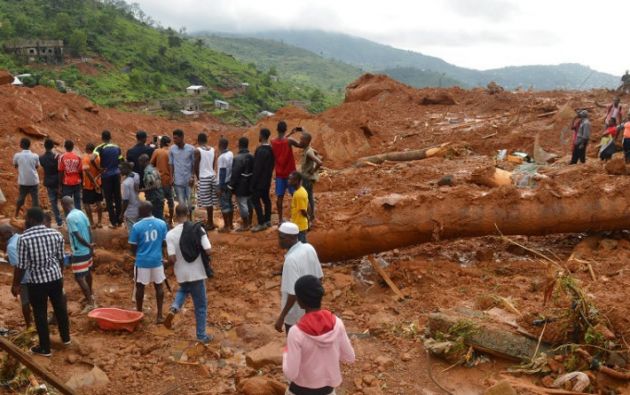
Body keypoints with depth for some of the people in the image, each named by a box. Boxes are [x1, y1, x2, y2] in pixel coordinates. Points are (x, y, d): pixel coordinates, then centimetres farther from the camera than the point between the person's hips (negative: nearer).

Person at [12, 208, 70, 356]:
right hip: (56, 278, 4)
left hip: (37, 282, -4)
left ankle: (45, 348, 20)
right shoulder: (56, 234, -3)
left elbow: (21, 266, -12)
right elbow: (61, 259, 6)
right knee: (60, 308, 20)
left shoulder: (24, 238, -16)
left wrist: (15, 284, 0)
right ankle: (66, 338, 37)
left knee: (40, 314, 9)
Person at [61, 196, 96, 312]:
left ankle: (90, 303, -3)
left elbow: (78, 236, -22)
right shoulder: (81, 213, 4)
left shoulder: (70, 218, -20)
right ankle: (90, 295, 43)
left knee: (79, 278, -4)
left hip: (79, 252, -9)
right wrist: (91, 246, 10)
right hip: (87, 250, 9)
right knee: (87, 273, 25)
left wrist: (89, 246, -10)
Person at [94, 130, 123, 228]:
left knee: (109, 199, 4)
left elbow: (92, 159, -24)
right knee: (118, 197, 11)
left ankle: (113, 222, 7)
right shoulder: (117, 147, 3)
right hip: (116, 173, 4)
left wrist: (99, 168, -11)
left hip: (106, 175, -4)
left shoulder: (100, 148, -10)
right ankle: (119, 221, 16)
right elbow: (121, 161, 7)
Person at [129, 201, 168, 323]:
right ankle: (159, 315, 15)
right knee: (159, 286, 12)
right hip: (157, 260, 2)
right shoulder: (162, 223, -5)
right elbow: (164, 242, 4)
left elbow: (133, 247, -4)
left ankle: (139, 313, 26)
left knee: (140, 287, 14)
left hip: (142, 261, -2)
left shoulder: (136, 226, -12)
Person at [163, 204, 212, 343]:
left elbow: (172, 259, -15)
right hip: (197, 272, -1)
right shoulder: (198, 229, -10)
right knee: (201, 305, 12)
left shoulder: (171, 234, -11)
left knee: (184, 289, 35)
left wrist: (169, 262, 8)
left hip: (181, 273, 2)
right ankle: (201, 336, 19)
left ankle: (174, 309, 9)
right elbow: (208, 252, -14)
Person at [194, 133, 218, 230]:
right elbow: (213, 165, 10)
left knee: (207, 202, 0)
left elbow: (196, 167, -9)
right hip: (212, 176, 6)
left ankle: (211, 223, 4)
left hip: (203, 178, -6)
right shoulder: (212, 149, 5)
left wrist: (198, 178, 5)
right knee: (210, 201, 14)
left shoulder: (197, 151, -11)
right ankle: (210, 221, 25)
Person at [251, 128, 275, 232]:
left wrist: (253, 182, -16)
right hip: (267, 179, 9)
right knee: (266, 199, 15)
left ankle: (261, 223, -2)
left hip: (260, 180, -9)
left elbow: (257, 168, -22)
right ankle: (267, 221, 22)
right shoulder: (270, 149, 5)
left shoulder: (260, 150, -22)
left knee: (256, 200, -4)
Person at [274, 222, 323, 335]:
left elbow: (293, 293, -29)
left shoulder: (291, 260, -30)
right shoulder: (309, 248, -6)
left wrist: (281, 317, -22)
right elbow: (319, 277, 5)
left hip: (295, 314, -8)